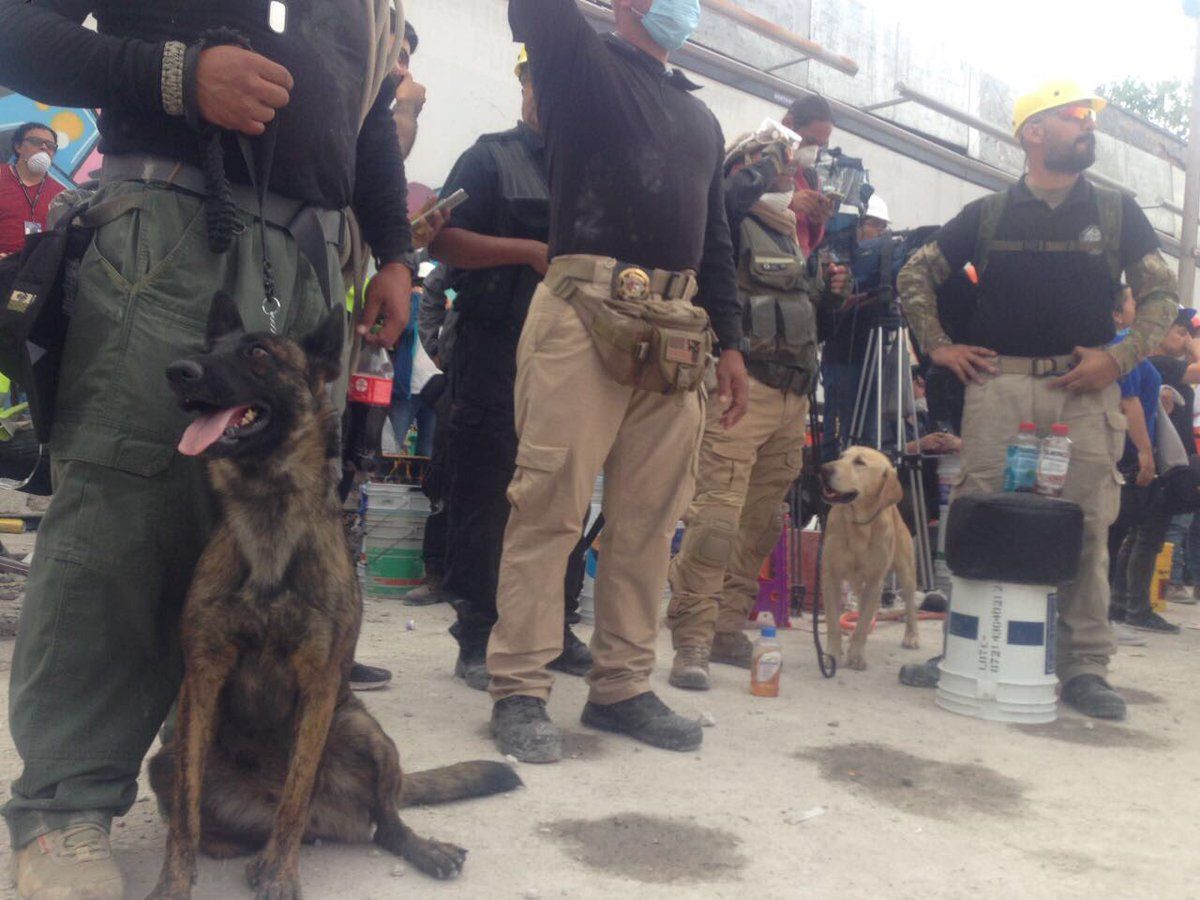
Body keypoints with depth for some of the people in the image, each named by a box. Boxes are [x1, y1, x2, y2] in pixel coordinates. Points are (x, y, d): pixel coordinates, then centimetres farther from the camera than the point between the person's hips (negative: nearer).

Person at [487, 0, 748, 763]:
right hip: (587, 316, -6)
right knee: (551, 504, -8)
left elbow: (716, 239, 25)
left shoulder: (701, 118, 28)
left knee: (649, 517, 3)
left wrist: (731, 341, 16)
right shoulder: (583, 63, 13)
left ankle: (623, 687, 11)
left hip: (677, 336, 6)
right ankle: (520, 690, -2)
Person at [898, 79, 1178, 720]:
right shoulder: (987, 215, 12)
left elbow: (1161, 294, 13)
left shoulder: (1117, 212, 14)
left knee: (1086, 525, -2)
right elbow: (916, 273, 16)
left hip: (1085, 388, 1)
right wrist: (938, 345, 5)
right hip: (998, 383, -1)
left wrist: (1119, 357, -3)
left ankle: (1084, 667, 8)